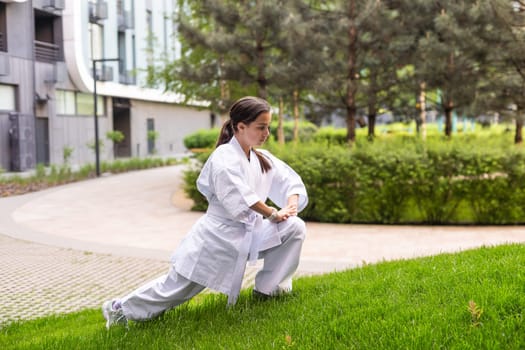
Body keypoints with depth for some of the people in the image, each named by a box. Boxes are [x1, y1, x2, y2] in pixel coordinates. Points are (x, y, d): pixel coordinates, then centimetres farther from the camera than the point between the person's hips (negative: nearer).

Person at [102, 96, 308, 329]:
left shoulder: (263, 159, 6)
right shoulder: (224, 157, -17)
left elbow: (290, 179, 7)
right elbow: (238, 196, -28)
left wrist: (290, 206, -13)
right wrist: (272, 213, -19)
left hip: (249, 232, 7)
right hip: (218, 235, -7)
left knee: (294, 227, -7)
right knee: (176, 287, -1)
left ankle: (268, 288, 8)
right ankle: (121, 309, 20)